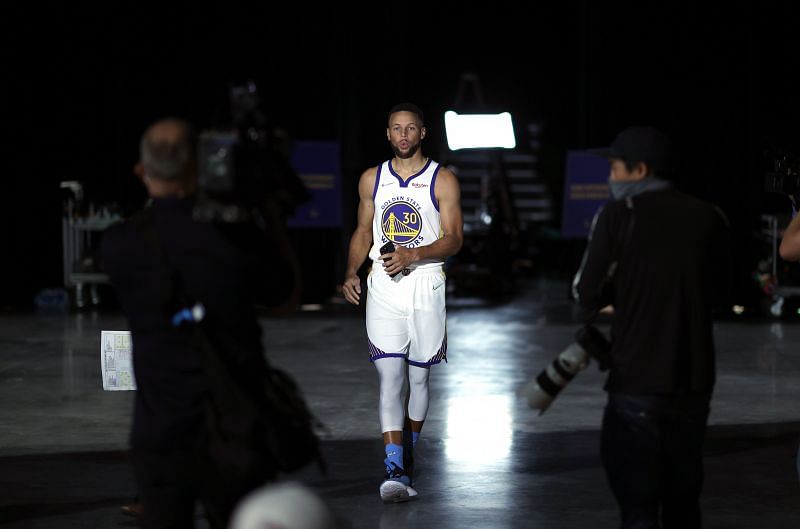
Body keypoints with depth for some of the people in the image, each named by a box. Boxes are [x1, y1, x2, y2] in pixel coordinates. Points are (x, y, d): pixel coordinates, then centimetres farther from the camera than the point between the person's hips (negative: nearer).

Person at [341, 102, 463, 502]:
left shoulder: (442, 180, -1)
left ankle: (407, 453, 30)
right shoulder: (372, 179, 9)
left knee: (418, 378, 10)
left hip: (426, 287, -1)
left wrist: (412, 255, -21)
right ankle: (395, 470, -16)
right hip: (383, 288, 1)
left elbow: (454, 240, -6)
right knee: (389, 377, -10)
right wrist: (351, 273, 1)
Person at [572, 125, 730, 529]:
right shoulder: (709, 218, 3)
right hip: (694, 379, 4)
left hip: (636, 380, -4)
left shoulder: (618, 214, -7)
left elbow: (586, 294, -7)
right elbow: (714, 293, 10)